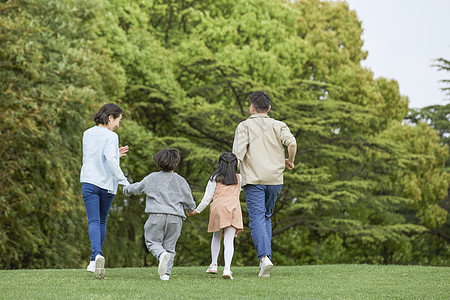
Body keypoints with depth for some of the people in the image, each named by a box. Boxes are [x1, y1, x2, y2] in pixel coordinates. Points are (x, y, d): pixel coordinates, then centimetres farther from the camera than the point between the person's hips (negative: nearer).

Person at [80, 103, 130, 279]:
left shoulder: (87, 134, 11)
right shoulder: (111, 136, -8)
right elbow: (110, 160, -21)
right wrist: (124, 181, -17)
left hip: (89, 182, 2)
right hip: (107, 184, -2)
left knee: (94, 222, -5)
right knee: (102, 221, 14)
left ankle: (98, 254, -29)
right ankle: (94, 261, 18)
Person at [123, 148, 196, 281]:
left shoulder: (152, 178, 7)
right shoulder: (180, 181, 9)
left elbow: (137, 188, 21)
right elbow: (190, 203, 14)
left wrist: (126, 189, 44)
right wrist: (191, 208, 39)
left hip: (157, 215, -1)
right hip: (175, 218, 1)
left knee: (152, 241, 9)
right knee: (169, 246, 9)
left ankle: (162, 254, -23)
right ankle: (166, 273, -1)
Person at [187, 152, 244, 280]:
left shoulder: (215, 178, 8)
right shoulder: (238, 178, 14)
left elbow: (207, 197, 7)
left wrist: (196, 211, 17)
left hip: (218, 208, -1)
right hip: (234, 208, 1)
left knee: (216, 237, 21)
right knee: (229, 241, -6)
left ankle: (214, 264, 15)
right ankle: (227, 268, -21)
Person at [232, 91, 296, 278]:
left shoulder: (245, 126, 2)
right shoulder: (278, 126, 10)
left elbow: (238, 154, -9)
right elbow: (292, 143, -9)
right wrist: (290, 161, 9)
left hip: (254, 179, -3)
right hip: (275, 178, 3)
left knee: (257, 219, -8)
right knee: (266, 217, 18)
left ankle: (264, 256, -25)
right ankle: (266, 255, 12)